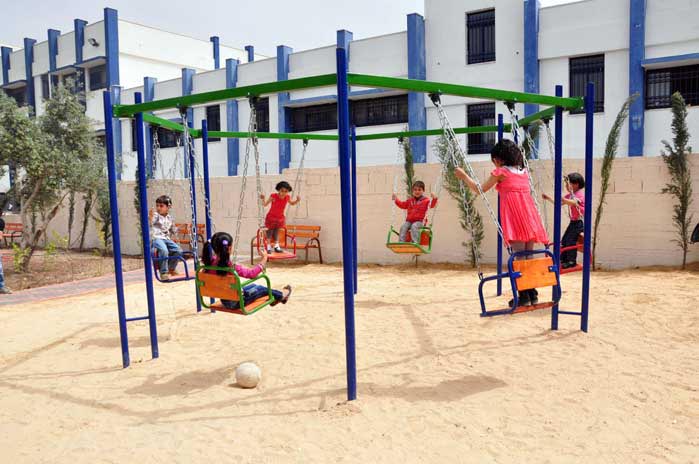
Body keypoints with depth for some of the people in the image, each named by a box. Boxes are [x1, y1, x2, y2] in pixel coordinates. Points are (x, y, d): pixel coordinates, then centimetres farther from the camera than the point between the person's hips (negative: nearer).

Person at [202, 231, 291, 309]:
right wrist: (264, 259, -8)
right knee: (261, 288, 19)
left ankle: (273, 298, 52)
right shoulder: (233, 268, -33)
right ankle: (281, 295, 45)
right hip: (236, 302, -6)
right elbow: (252, 273, -19)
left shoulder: (210, 263, -17)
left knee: (253, 286, 28)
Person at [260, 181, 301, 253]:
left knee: (276, 231, 18)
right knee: (270, 230, 7)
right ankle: (269, 246, 20)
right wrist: (263, 199, -35)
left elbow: (292, 203, 10)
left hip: (280, 217, 3)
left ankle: (276, 245, 29)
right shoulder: (273, 196, -24)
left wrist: (297, 200, -8)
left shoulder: (287, 197, -12)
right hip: (271, 217, -3)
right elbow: (265, 204, -16)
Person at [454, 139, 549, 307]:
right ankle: (532, 293, 11)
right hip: (529, 216, 7)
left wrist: (464, 176, 19)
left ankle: (524, 295, -8)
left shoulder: (501, 171, 1)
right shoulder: (524, 171, 19)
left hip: (514, 216, -6)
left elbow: (480, 189, 6)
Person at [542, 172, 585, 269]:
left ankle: (571, 261, -8)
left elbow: (573, 203, -31)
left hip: (579, 222, -9)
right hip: (573, 222, 9)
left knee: (570, 240, -14)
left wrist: (563, 199, -46)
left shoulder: (580, 194, -12)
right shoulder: (569, 195, 15)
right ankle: (563, 259, 12)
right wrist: (548, 198, 7)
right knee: (564, 240, 6)